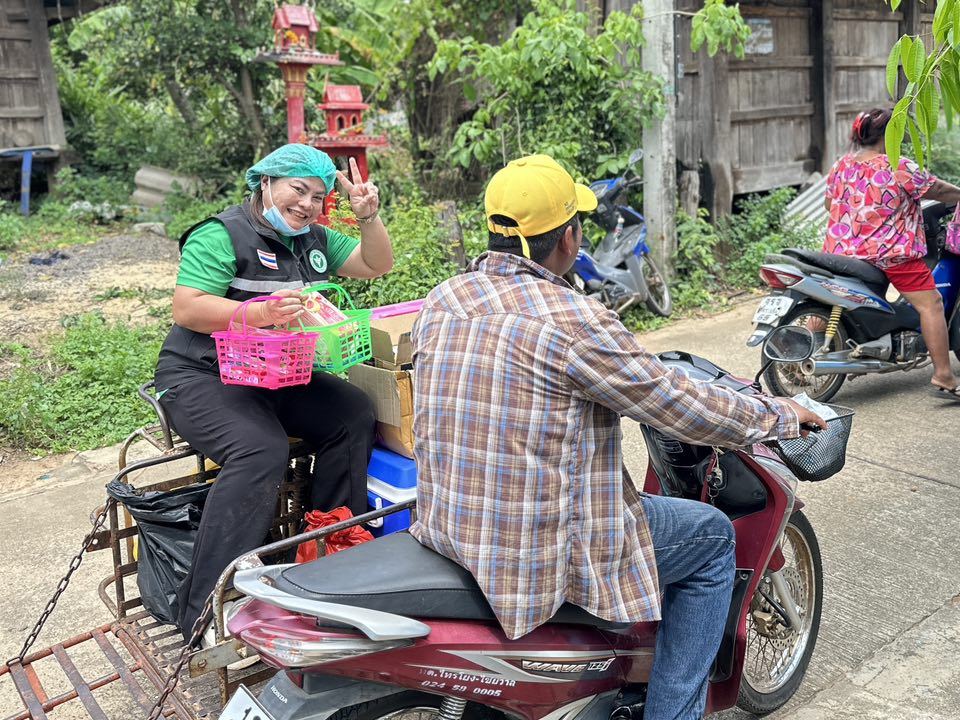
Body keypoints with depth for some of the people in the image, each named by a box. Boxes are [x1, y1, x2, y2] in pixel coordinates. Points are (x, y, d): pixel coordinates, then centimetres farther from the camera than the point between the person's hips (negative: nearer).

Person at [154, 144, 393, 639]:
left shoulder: (315, 240, 15)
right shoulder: (220, 236, -8)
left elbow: (376, 265, 16)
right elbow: (186, 309, -18)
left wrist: (368, 217, -3)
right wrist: (259, 312, -31)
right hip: (205, 376, -7)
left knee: (355, 414, -16)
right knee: (260, 450, -33)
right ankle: (204, 613, -28)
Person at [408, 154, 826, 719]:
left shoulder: (440, 302, 1)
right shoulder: (571, 320, -22)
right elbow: (681, 407, -14)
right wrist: (780, 416, 4)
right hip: (542, 549, -8)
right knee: (713, 537, 13)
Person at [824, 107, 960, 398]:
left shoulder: (840, 166, 5)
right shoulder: (900, 169, -11)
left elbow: (829, 204, 18)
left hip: (841, 251, 6)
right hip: (891, 253, -6)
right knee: (930, 303, 1)